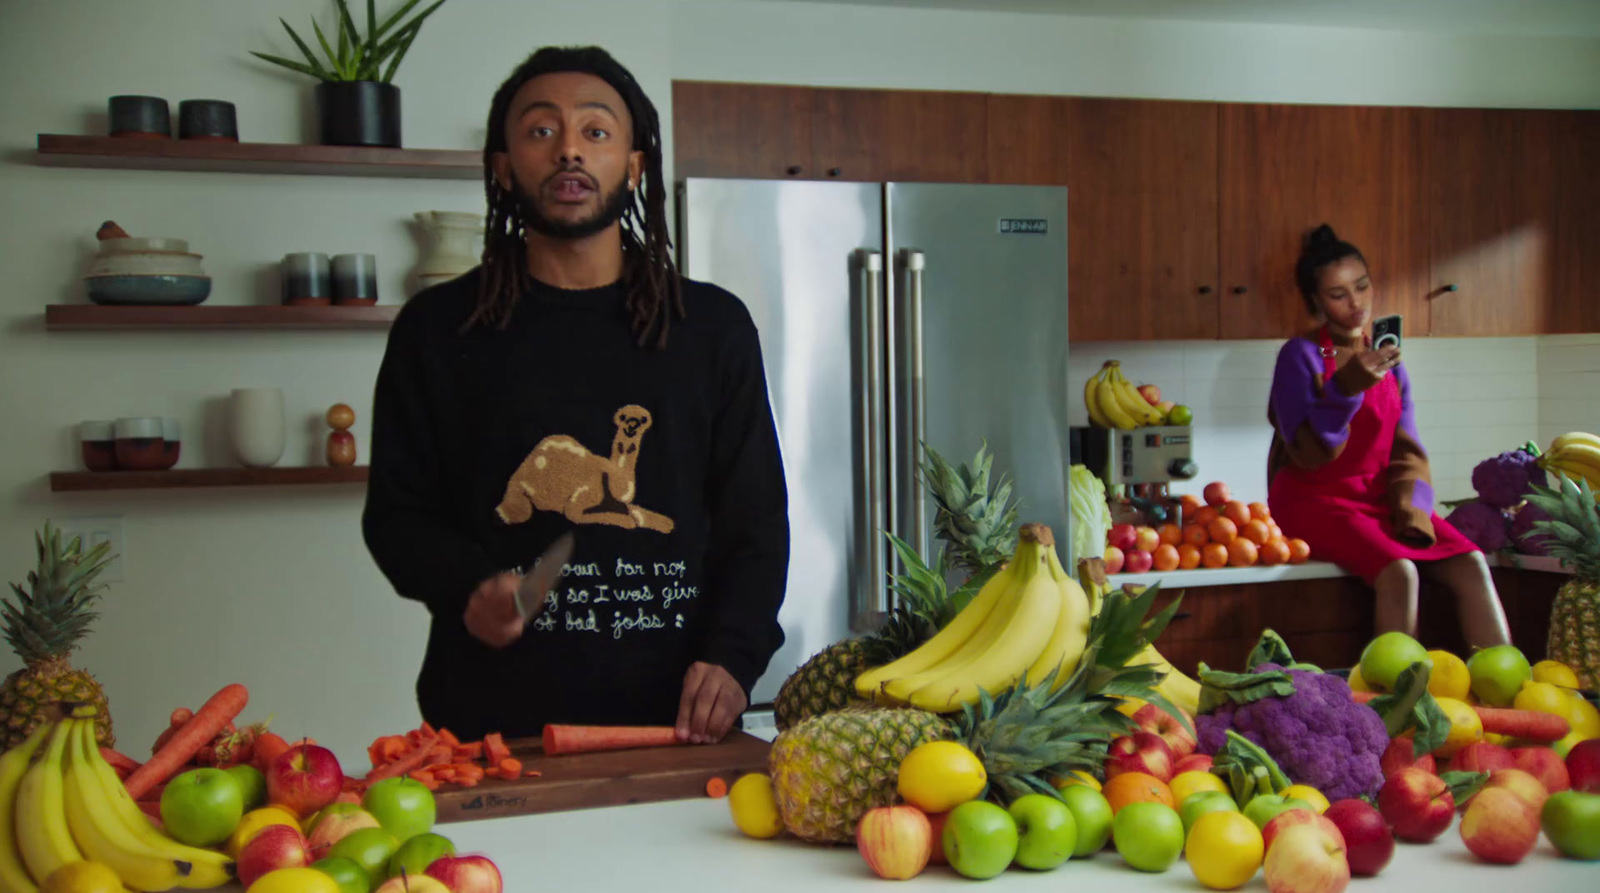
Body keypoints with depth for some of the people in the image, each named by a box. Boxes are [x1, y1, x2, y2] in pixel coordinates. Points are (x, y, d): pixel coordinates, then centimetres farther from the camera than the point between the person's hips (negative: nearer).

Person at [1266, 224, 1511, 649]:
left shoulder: (1388, 361, 12)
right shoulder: (1301, 355, -5)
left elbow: (1406, 448, 12)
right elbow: (1309, 451, -13)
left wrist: (1412, 507, -7)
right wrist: (1346, 388, -27)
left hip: (1380, 499, 5)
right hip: (1315, 500, -5)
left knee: (1470, 564, -19)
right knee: (1398, 572, -31)